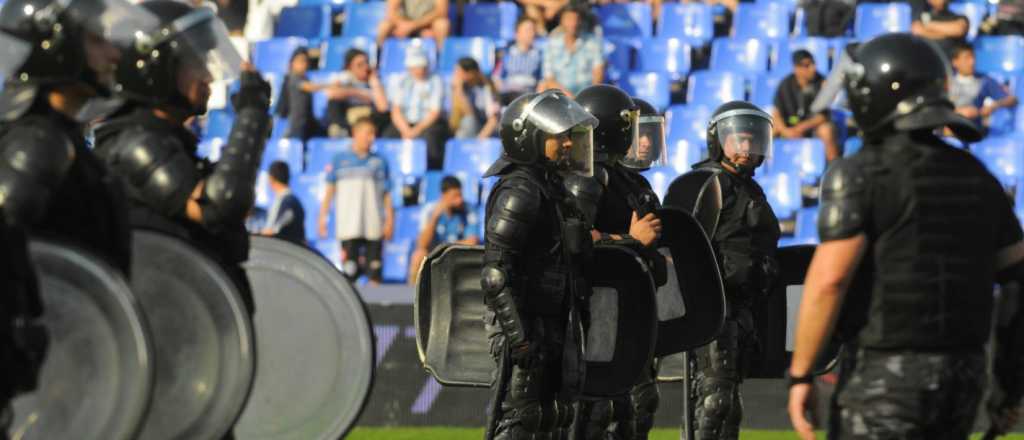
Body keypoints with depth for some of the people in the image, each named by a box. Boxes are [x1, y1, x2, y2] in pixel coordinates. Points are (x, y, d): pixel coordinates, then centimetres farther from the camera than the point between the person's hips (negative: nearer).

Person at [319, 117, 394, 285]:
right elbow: (329, 189, 9)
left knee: (374, 271, -1)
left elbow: (387, 193, 8)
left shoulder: (379, 162, 7)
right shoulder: (340, 159, 6)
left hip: (374, 227, 1)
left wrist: (390, 219, -1)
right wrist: (322, 217, 3)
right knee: (349, 271, -5)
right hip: (348, 227, -1)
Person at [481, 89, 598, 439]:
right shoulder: (519, 191, -14)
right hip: (527, 328, -10)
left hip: (551, 328, 10)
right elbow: (495, 271, -21)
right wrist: (518, 333, -25)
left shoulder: (551, 188, 16)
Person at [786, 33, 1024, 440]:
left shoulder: (859, 175, -10)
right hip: (962, 375, 6)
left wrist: (800, 375, -13)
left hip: (883, 375, -6)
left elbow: (828, 280, -19)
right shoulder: (977, 177, 11)